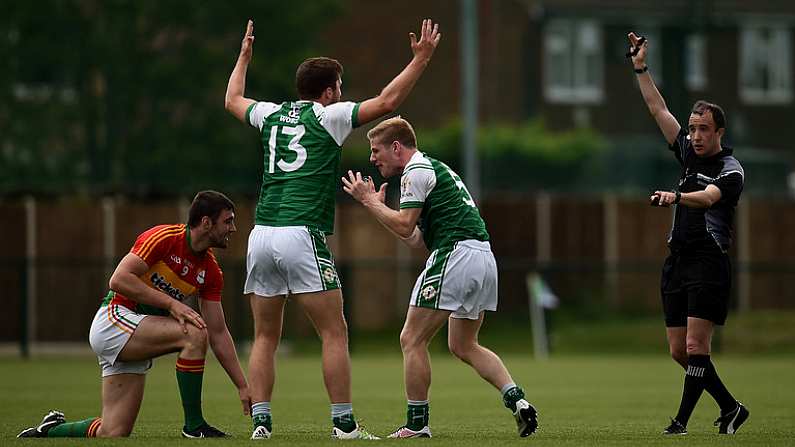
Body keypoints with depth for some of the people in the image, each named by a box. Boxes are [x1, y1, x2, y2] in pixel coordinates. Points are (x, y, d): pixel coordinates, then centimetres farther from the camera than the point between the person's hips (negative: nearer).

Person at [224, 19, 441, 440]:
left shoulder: (272, 114, 16)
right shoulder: (327, 116, 1)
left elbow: (233, 100, 36)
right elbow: (386, 101, -3)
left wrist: (244, 56, 51)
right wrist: (421, 58, 6)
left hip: (261, 235, 6)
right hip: (302, 236, -6)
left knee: (265, 337, 10)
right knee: (334, 332, -1)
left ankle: (260, 422, 2)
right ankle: (344, 424, -4)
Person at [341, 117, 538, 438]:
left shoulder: (417, 171, -5)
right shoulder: (435, 168, 26)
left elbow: (405, 226, -12)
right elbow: (416, 239, 23)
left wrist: (369, 201, -1)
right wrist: (378, 206, 25)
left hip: (456, 254, -10)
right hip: (483, 258, 10)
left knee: (412, 340, -1)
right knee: (463, 345, 19)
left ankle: (417, 423, 0)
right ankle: (517, 400, 4)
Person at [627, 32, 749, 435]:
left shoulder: (730, 169, -6)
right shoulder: (688, 153, 14)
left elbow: (708, 197, -27)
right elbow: (659, 109, 17)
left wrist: (676, 197, -46)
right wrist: (640, 68, 12)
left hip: (709, 264, -8)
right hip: (677, 262, 8)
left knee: (695, 346, -12)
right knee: (679, 351, 6)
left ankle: (682, 421, -10)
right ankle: (730, 408, 18)